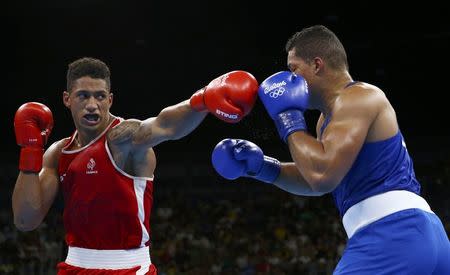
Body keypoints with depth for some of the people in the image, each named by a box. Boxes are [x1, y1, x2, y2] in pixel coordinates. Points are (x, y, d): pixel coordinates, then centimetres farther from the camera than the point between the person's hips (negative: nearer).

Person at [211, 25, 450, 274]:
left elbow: (323, 176, -20)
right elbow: (315, 182, 32)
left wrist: (289, 119, -5)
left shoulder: (358, 97, -8)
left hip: (392, 233, -10)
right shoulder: (330, 116, 23)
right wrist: (261, 166, 17)